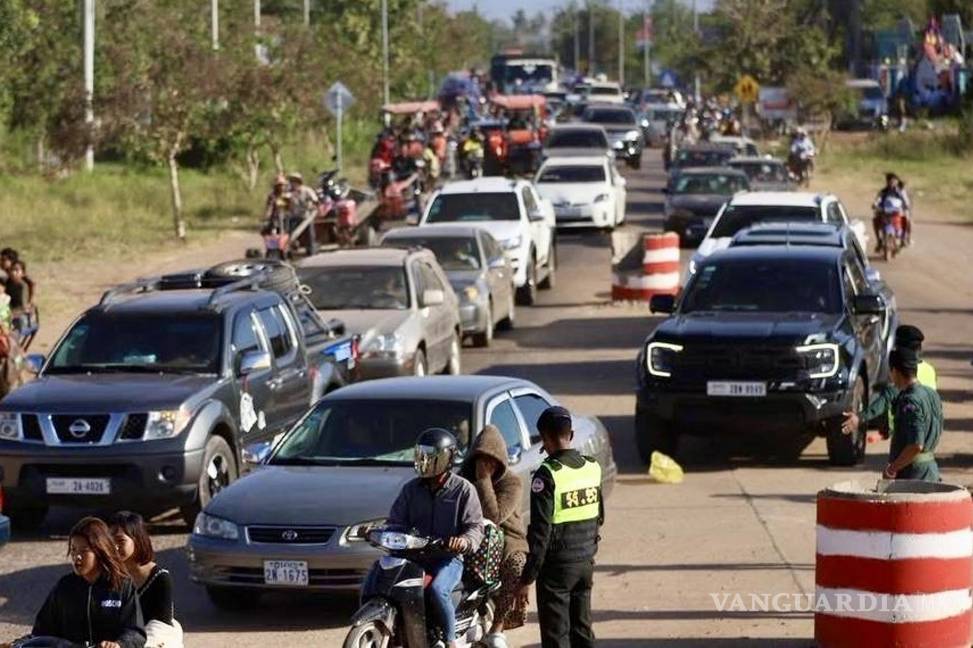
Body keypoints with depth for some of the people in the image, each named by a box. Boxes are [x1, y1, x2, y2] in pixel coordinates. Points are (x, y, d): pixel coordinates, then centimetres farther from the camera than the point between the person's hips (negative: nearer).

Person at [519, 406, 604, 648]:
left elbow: (541, 530, -19)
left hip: (557, 564, -6)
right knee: (582, 629, 16)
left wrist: (527, 577, -15)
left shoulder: (548, 474, -18)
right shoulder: (593, 467, 3)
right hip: (586, 561, 6)